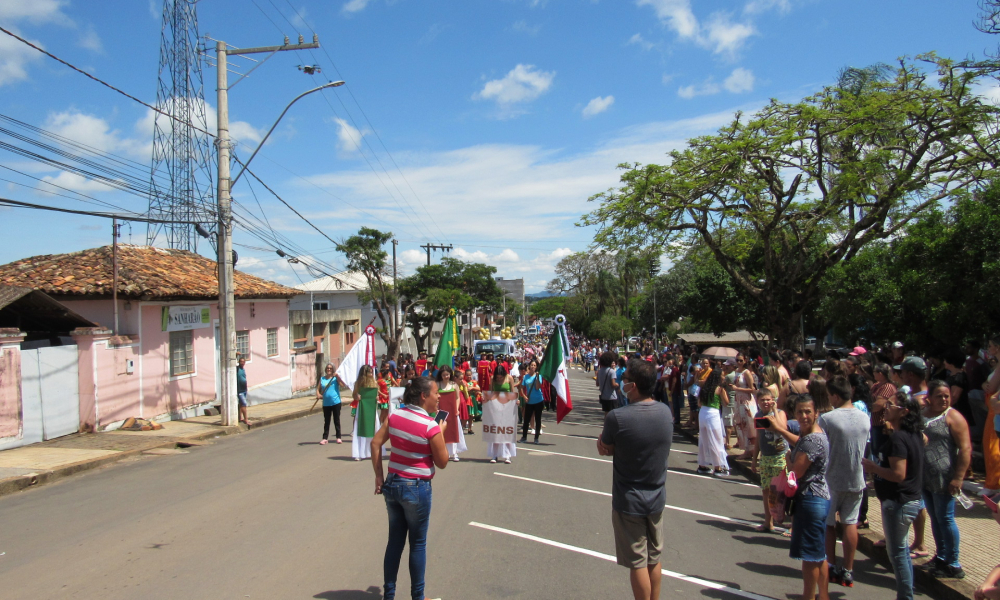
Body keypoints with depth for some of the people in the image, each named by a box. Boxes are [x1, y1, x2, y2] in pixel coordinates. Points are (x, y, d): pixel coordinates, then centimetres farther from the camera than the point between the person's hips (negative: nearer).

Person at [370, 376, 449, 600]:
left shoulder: (395, 416, -1)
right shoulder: (431, 426, -17)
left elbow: (375, 443, 0)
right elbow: (442, 462, -8)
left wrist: (378, 475, 4)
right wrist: (441, 433, 2)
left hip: (392, 484, 5)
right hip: (417, 488, -5)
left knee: (395, 541, 16)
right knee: (418, 544, 11)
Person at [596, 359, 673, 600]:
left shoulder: (617, 417, -24)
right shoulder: (665, 411, -5)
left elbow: (603, 450, -10)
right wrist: (620, 446, -8)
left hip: (628, 501, -5)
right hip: (657, 498, 5)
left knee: (638, 562, 8)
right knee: (654, 560, 19)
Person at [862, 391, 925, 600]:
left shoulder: (898, 438, -22)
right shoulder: (914, 434, 7)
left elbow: (898, 474, -28)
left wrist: (872, 467, -14)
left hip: (898, 502, -10)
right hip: (910, 499, 10)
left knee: (897, 552, 1)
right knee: (901, 550, 20)